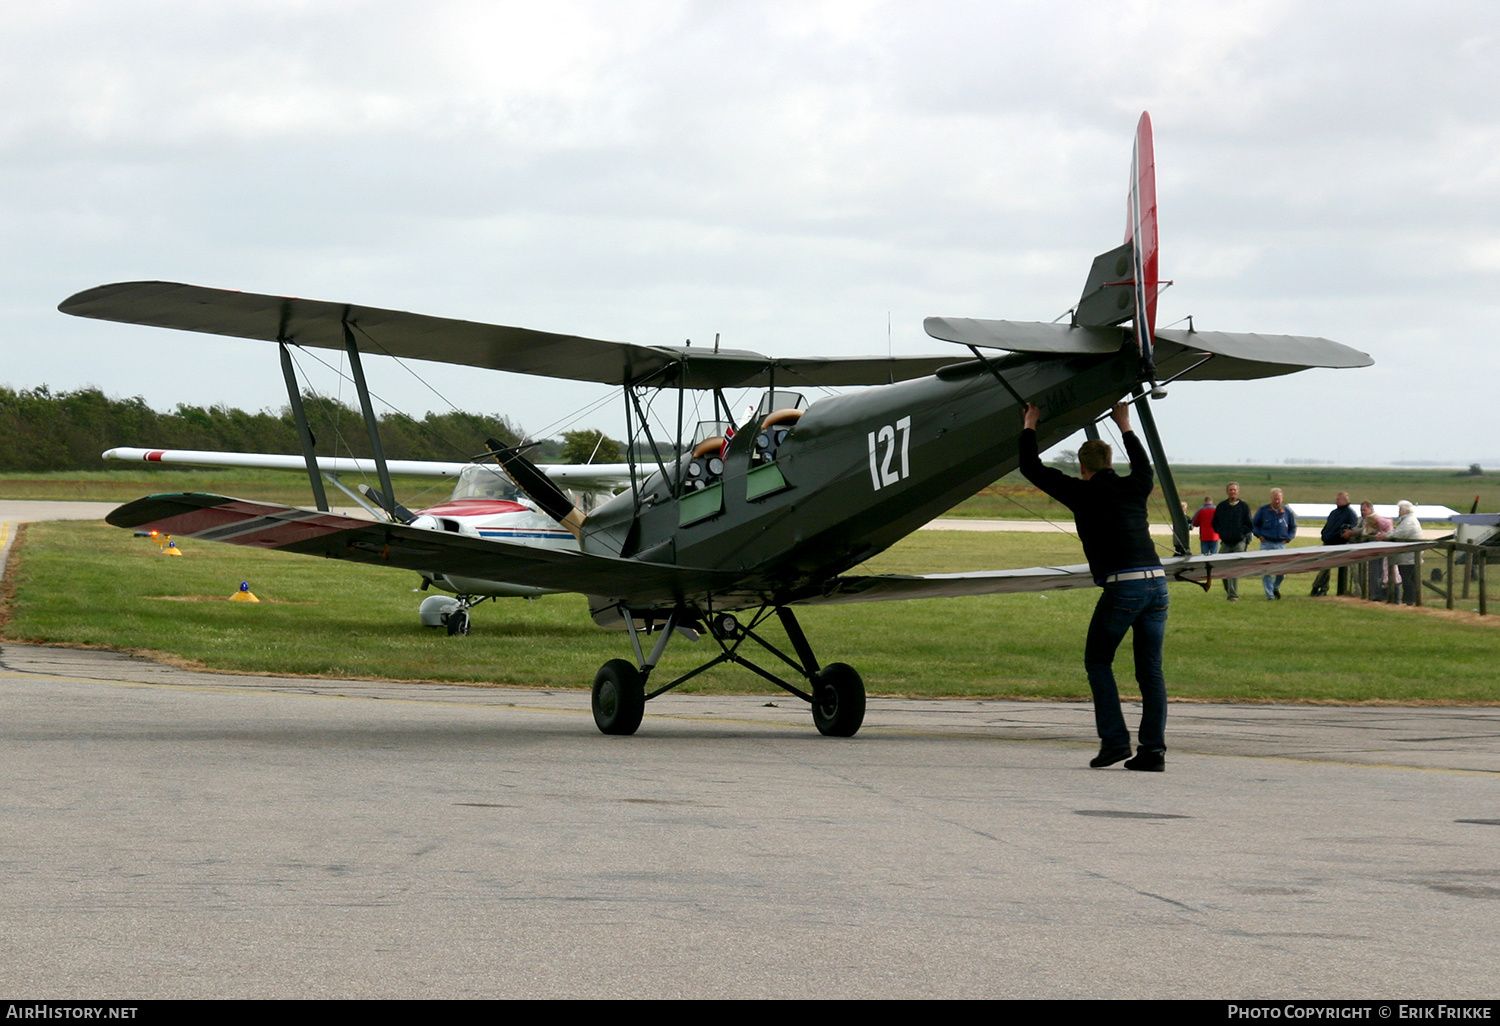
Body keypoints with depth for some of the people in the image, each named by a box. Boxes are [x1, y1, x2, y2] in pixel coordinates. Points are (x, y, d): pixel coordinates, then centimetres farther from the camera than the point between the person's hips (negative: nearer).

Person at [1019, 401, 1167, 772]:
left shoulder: (1083, 493, 4)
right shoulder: (1134, 489, 17)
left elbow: (1032, 469, 13)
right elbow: (1143, 465, 44)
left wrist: (1030, 427, 27)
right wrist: (1124, 426, 55)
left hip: (1122, 587, -5)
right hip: (1157, 582, 5)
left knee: (1098, 662, 10)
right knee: (1150, 672, 7)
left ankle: (1114, 740, -1)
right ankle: (1153, 751, 2)